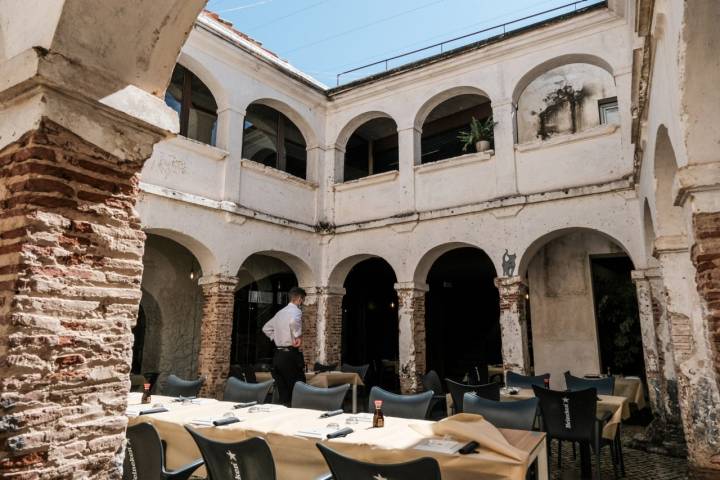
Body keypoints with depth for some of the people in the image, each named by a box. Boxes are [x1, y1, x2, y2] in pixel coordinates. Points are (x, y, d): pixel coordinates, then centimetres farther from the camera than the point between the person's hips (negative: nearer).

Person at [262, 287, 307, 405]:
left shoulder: (280, 312, 16)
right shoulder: (296, 311, -9)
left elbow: (266, 328, 26)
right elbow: (293, 322, -33)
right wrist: (298, 336, -20)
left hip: (278, 354, 8)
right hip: (291, 354, -8)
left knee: (282, 392, 12)